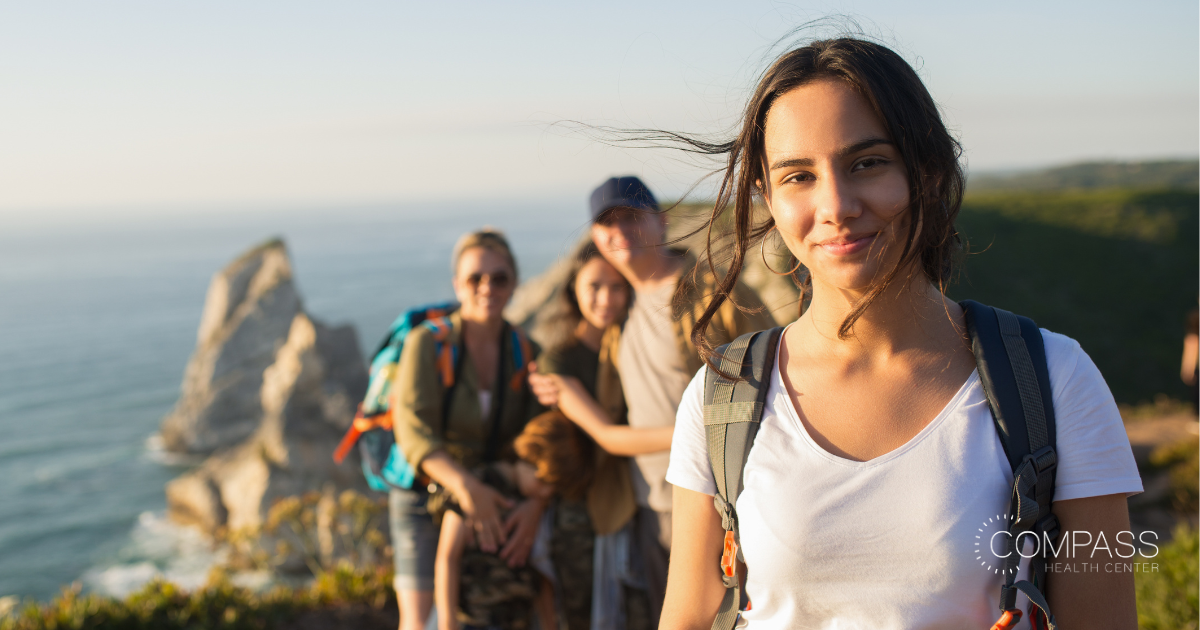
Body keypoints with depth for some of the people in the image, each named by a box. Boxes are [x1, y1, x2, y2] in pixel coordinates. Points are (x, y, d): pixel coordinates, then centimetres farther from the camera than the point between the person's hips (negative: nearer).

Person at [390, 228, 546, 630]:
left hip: (498, 507, 3)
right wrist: (465, 486, -36)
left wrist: (536, 504, -25)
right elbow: (414, 433, -21)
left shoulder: (526, 355, -2)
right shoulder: (427, 344, -12)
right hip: (426, 497, -3)